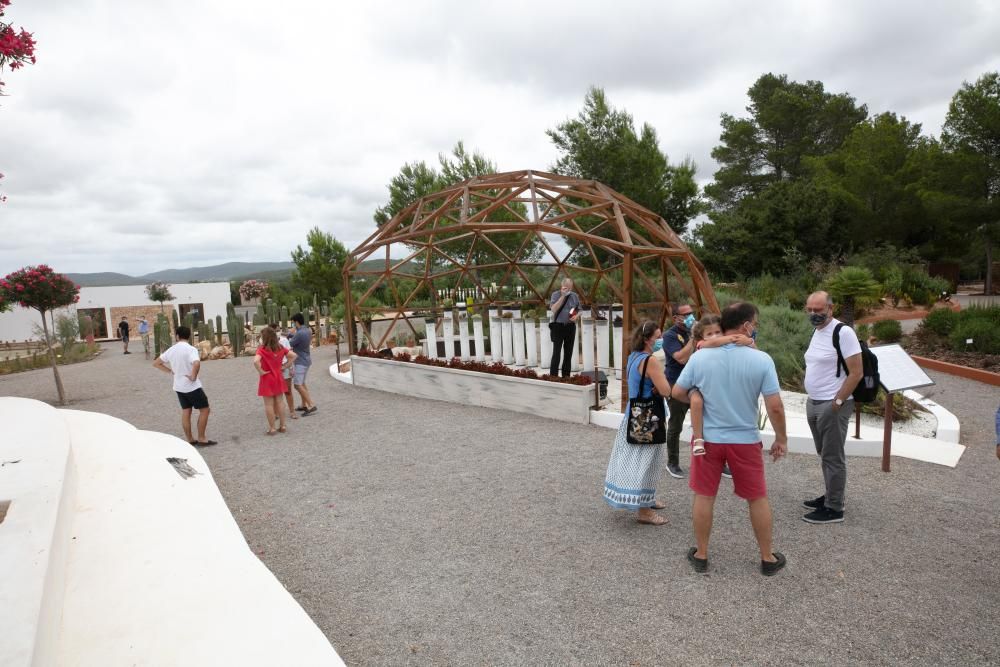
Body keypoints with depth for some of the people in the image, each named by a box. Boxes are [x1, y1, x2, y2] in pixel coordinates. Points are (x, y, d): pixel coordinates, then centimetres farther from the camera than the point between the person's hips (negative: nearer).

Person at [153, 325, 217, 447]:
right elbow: (197, 363, -37)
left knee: (185, 412, 12)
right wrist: (193, 376, -21)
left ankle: (190, 440, 17)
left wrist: (171, 371, 9)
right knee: (205, 409, 4)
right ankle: (201, 439, 4)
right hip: (192, 386, -7)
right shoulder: (191, 349, -17)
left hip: (179, 386, 7)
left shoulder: (171, 350, 4)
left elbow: (156, 363, 13)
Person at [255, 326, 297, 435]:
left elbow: (256, 361, -33)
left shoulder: (262, 349, -17)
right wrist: (284, 366, 3)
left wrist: (261, 372, -19)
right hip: (278, 377, 5)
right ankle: (282, 426, 18)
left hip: (267, 379, -5)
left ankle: (272, 429, 10)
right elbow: (293, 355, 1)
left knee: (269, 404, 4)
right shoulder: (280, 347, -1)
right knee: (279, 401, 13)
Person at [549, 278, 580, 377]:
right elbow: (553, 309, -17)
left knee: (568, 353, 8)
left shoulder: (574, 296, 8)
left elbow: (579, 310, 17)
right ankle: (553, 376, -6)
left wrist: (576, 316, -6)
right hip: (558, 326, -4)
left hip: (570, 327, 4)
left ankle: (566, 376, 17)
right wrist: (563, 296, -19)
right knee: (556, 353, -9)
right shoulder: (556, 294, -3)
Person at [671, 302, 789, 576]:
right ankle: (768, 558, 31)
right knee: (758, 499, 17)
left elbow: (677, 393, -2)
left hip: (708, 438, 1)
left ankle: (701, 555, 25)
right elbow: (775, 407, -12)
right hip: (745, 440, -1)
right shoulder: (761, 360, -14)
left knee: (704, 496, 13)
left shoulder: (700, 357, -9)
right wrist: (781, 439, 2)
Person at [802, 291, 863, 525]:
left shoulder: (843, 332, -15)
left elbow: (856, 373, -18)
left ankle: (834, 509, 9)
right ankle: (830, 496, 31)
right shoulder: (817, 332, 11)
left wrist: (836, 403, -17)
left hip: (832, 405, -8)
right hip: (814, 403, 8)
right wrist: (812, 400, 14)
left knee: (833, 457, 0)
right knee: (824, 455, 18)